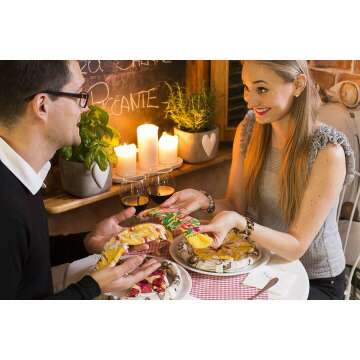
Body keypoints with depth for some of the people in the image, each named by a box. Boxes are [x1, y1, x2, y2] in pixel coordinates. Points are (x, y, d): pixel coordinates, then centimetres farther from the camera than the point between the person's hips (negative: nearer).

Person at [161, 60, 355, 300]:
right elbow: (235, 204, -2)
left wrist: (239, 222, -38)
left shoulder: (328, 152, -24)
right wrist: (205, 201, -23)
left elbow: (295, 247, -22)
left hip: (315, 280, -4)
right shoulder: (248, 129, -7)